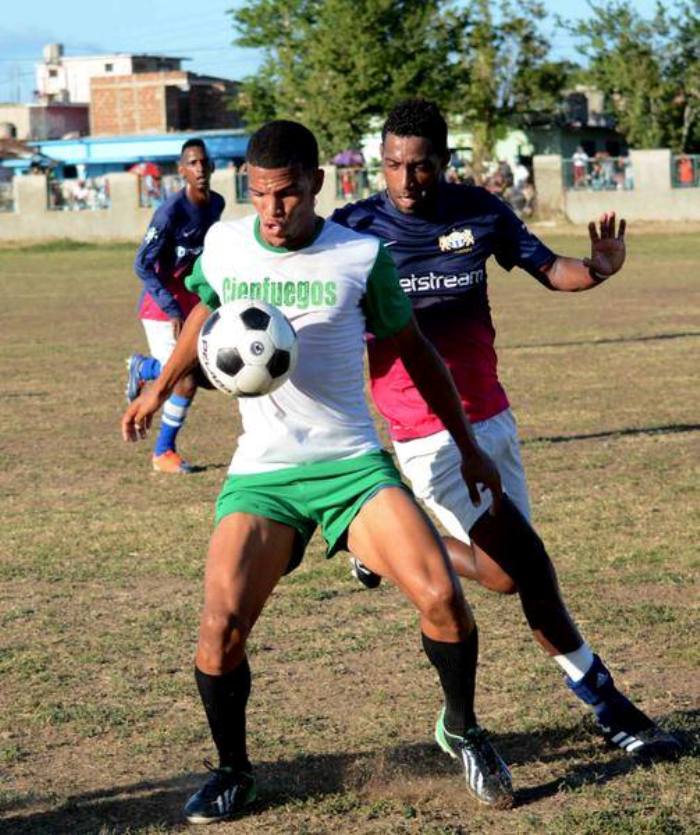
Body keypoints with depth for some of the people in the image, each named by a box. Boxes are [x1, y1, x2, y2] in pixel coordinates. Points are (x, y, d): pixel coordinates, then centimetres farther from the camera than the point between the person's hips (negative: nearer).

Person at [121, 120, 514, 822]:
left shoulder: (361, 257, -3)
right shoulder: (223, 246, 3)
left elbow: (414, 353, 9)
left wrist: (466, 445, 13)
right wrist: (159, 391, 36)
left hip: (353, 465, -1)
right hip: (260, 474, 1)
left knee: (441, 597, -19)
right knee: (221, 628, -18)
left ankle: (460, 730, 11)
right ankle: (232, 772, 8)